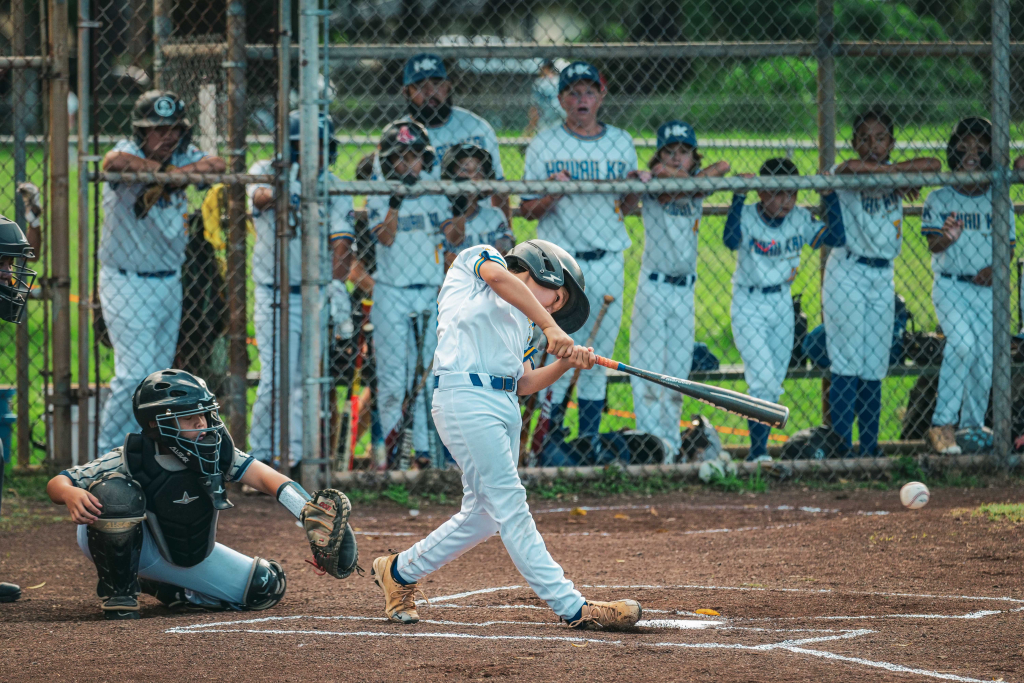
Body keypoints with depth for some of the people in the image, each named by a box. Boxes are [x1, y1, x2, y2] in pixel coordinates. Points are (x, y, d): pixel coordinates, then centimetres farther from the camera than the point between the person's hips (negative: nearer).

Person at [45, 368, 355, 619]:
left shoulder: (214, 451, -19)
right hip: (132, 550, -5)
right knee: (115, 490, -37)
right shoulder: (130, 461, -29)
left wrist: (315, 514, -44)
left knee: (266, 588, 1)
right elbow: (56, 483, -28)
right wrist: (72, 495, -54)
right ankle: (118, 591, -14)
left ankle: (161, 589, 18)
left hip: (190, 554, 5)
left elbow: (262, 476, -29)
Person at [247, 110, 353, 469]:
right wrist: (278, 195, -51)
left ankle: (296, 453, 17)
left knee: (308, 379, 5)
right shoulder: (267, 171, -5)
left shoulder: (334, 187, 1)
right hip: (275, 295, -3)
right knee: (277, 378, -12)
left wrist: (337, 283, -23)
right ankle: (260, 454, 2)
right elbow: (259, 194, -28)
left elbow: (341, 238, -8)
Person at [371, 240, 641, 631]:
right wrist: (550, 327, -20)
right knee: (510, 506, -11)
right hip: (464, 396, -9)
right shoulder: (477, 259, 9)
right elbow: (499, 277, -14)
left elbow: (525, 383, 18)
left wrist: (567, 362, 3)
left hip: (505, 406, 9)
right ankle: (572, 608, -17)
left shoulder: (519, 324, 29)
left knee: (483, 515, 8)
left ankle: (399, 572, 27)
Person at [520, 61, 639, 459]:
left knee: (597, 362, 6)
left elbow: (628, 209, 15)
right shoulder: (544, 145, 2)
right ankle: (549, 447, -2)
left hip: (608, 262, 3)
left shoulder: (621, 142, 11)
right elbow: (527, 211, 1)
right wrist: (554, 194, -18)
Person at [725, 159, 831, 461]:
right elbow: (731, 240, -34)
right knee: (763, 380, -13)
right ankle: (758, 452, -7)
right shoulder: (747, 216, -15)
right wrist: (738, 195, -38)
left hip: (782, 302, 5)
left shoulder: (799, 219, -2)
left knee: (774, 383, 8)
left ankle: (759, 449, 18)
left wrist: (830, 195, -14)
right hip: (748, 304, -5)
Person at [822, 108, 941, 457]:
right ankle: (841, 449, -5)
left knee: (875, 367, 6)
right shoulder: (846, 176, -6)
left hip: (883, 276, 5)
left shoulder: (893, 177, 7)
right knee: (847, 363, -7)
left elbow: (933, 164, -9)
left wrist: (893, 170, -18)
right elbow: (851, 167, -31)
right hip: (847, 273, -5)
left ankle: (869, 450, 11)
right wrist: (888, 172, -23)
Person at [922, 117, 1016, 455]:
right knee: (962, 342, -24)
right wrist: (947, 238, -31)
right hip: (950, 285, -3)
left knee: (985, 358, 3)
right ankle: (942, 424, -18)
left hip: (987, 288, 3)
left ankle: (972, 425, 19)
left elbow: (1007, 245, 10)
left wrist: (995, 267, -11)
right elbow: (932, 244, -8)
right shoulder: (939, 199, 0)